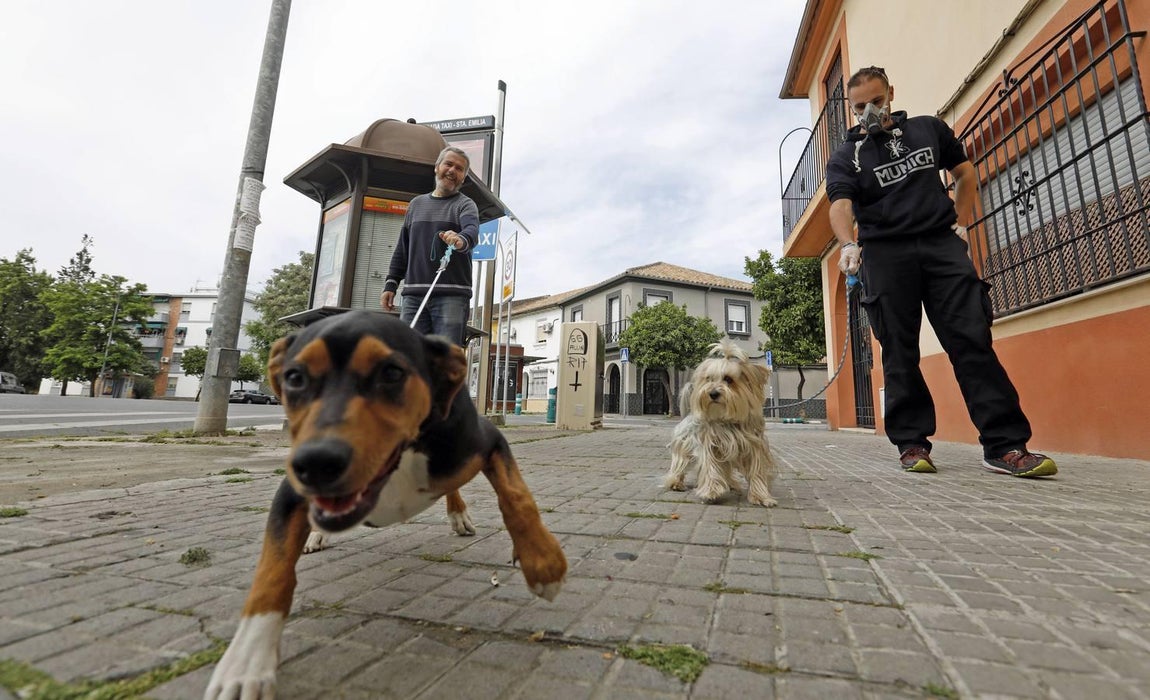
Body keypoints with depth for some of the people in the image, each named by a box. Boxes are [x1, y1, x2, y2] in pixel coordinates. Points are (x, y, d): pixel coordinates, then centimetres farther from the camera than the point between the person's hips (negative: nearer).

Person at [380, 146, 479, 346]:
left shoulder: (465, 204, 7)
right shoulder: (416, 203, 21)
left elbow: (472, 230, -17)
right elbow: (402, 248, 23)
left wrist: (461, 240, -41)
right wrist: (390, 284, 14)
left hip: (452, 295, -4)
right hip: (413, 294, 5)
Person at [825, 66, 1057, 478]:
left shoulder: (929, 129, 20)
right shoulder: (845, 157, 9)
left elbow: (964, 171, 29)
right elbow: (841, 206, -9)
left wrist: (962, 221, 13)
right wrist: (848, 244, -30)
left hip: (942, 243, 2)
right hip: (884, 254, -2)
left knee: (972, 339, -7)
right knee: (899, 352, -3)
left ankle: (1005, 445, -5)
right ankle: (911, 443, 4)